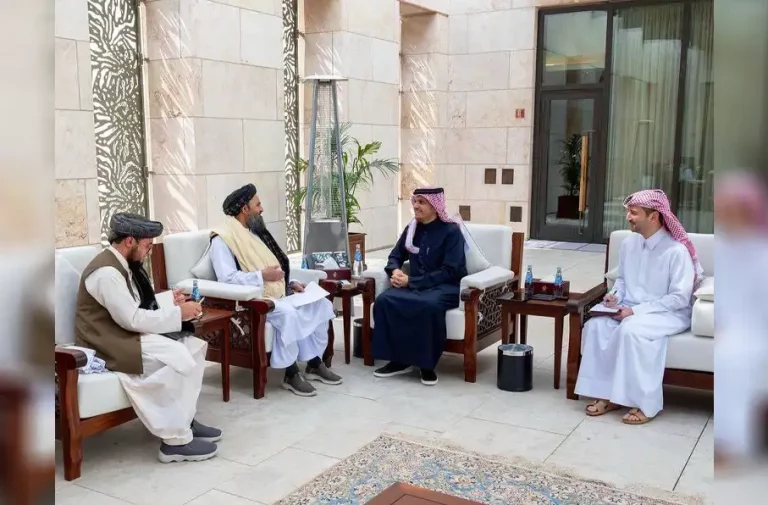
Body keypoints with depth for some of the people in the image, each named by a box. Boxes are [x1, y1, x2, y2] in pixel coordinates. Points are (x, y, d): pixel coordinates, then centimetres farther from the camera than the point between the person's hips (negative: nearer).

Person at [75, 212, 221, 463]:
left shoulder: (124, 264, 10)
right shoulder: (106, 272, -22)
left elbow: (139, 306, 15)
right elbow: (133, 319, -24)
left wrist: (170, 303, -1)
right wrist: (178, 313, -17)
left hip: (127, 334, 10)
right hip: (108, 344, -10)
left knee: (194, 345, -2)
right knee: (177, 356, -25)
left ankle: (185, 419, 5)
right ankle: (176, 440, -16)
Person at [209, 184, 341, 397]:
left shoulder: (254, 232, 17)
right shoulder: (222, 240, -10)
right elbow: (227, 278, -22)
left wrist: (290, 282, 6)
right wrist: (262, 275, -23)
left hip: (277, 295, 9)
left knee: (320, 304, -6)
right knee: (287, 313, -35)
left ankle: (314, 363, 1)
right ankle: (291, 373, -20)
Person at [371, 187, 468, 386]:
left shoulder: (451, 231, -8)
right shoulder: (411, 228, 10)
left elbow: (449, 272, -15)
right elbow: (395, 256, 18)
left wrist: (411, 281, -19)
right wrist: (395, 271, -8)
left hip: (446, 287, -5)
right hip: (415, 285, 6)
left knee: (429, 305, -40)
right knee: (384, 300, -25)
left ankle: (427, 364, -21)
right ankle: (399, 360, -15)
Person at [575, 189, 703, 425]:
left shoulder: (676, 250, -17)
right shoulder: (629, 243, 3)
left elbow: (680, 298, -19)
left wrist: (637, 310, -23)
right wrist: (616, 295, -5)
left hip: (670, 314, -6)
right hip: (632, 309, 6)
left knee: (631, 330, -35)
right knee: (595, 325, -20)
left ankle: (645, 403, -22)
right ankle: (607, 394, -13)